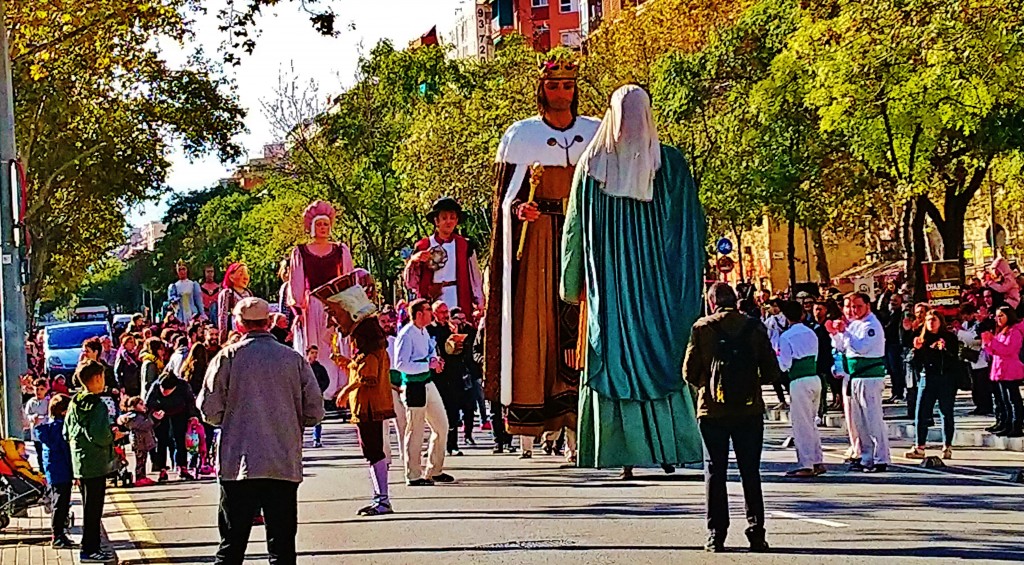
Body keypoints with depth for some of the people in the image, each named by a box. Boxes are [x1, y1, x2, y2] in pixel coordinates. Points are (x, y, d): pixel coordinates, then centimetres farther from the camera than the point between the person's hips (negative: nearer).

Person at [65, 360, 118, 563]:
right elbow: (101, 436, -26)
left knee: (90, 507, 17)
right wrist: (113, 435, -7)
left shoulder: (74, 404, 8)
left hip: (79, 463, 8)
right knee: (93, 509, -1)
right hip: (95, 464, -8)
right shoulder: (98, 405, -18)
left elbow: (67, 433, 14)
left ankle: (92, 546, 24)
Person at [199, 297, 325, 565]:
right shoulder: (294, 359, 2)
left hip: (238, 465, -1)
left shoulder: (228, 357, -3)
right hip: (285, 466, 1)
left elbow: (210, 411, -5)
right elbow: (314, 412, 4)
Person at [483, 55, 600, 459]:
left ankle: (576, 425, -8)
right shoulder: (520, 135, 6)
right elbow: (506, 198, 3)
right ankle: (528, 430, -5)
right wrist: (520, 209, -17)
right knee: (533, 322, -7)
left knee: (581, 318, -7)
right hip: (535, 240, -1)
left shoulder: (597, 133, 10)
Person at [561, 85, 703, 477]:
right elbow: (692, 224, 0)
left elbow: (575, 226, 5)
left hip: (608, 282, 0)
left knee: (615, 358, 2)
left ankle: (625, 455, -2)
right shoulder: (670, 163, -3)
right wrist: (690, 279, 10)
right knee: (663, 355, 6)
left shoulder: (592, 163, 0)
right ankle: (669, 451, 2)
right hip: (656, 279, 0)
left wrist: (573, 283, 14)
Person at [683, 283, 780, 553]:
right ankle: (756, 534, 6)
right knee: (750, 472, 9)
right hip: (750, 410, 1)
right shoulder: (755, 328, 0)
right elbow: (772, 372, 0)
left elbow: (689, 372, -3)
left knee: (715, 472, 6)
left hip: (713, 410, -1)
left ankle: (716, 536, 3)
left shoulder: (702, 328, -4)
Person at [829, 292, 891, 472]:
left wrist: (844, 331, -21)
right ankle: (866, 457, 20)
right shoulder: (852, 324, 15)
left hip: (870, 378, -9)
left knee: (873, 420, -9)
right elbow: (842, 348, 23)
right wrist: (835, 333, 7)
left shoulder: (871, 325, -11)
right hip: (855, 378, 9)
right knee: (859, 421, 13)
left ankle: (881, 460, -7)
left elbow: (862, 347, -23)